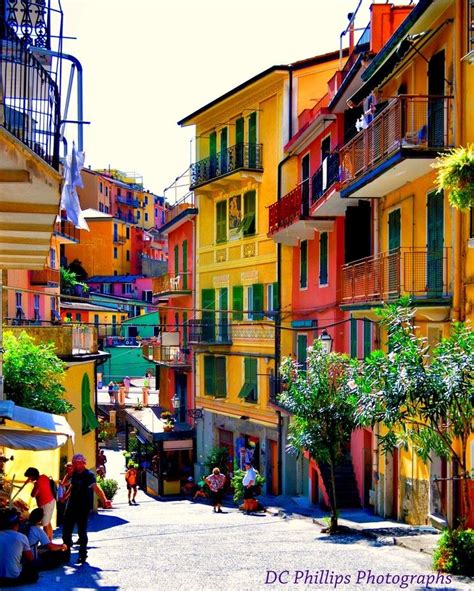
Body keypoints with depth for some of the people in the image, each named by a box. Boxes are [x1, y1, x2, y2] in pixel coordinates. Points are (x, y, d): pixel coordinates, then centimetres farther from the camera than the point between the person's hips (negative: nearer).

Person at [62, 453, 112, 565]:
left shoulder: (88, 475, -15)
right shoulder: (74, 474, 8)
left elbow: (96, 488, -29)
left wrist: (104, 501, -43)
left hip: (83, 509, -7)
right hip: (71, 507, 7)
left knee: (82, 532, 1)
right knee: (66, 530, 10)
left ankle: (82, 554, 12)